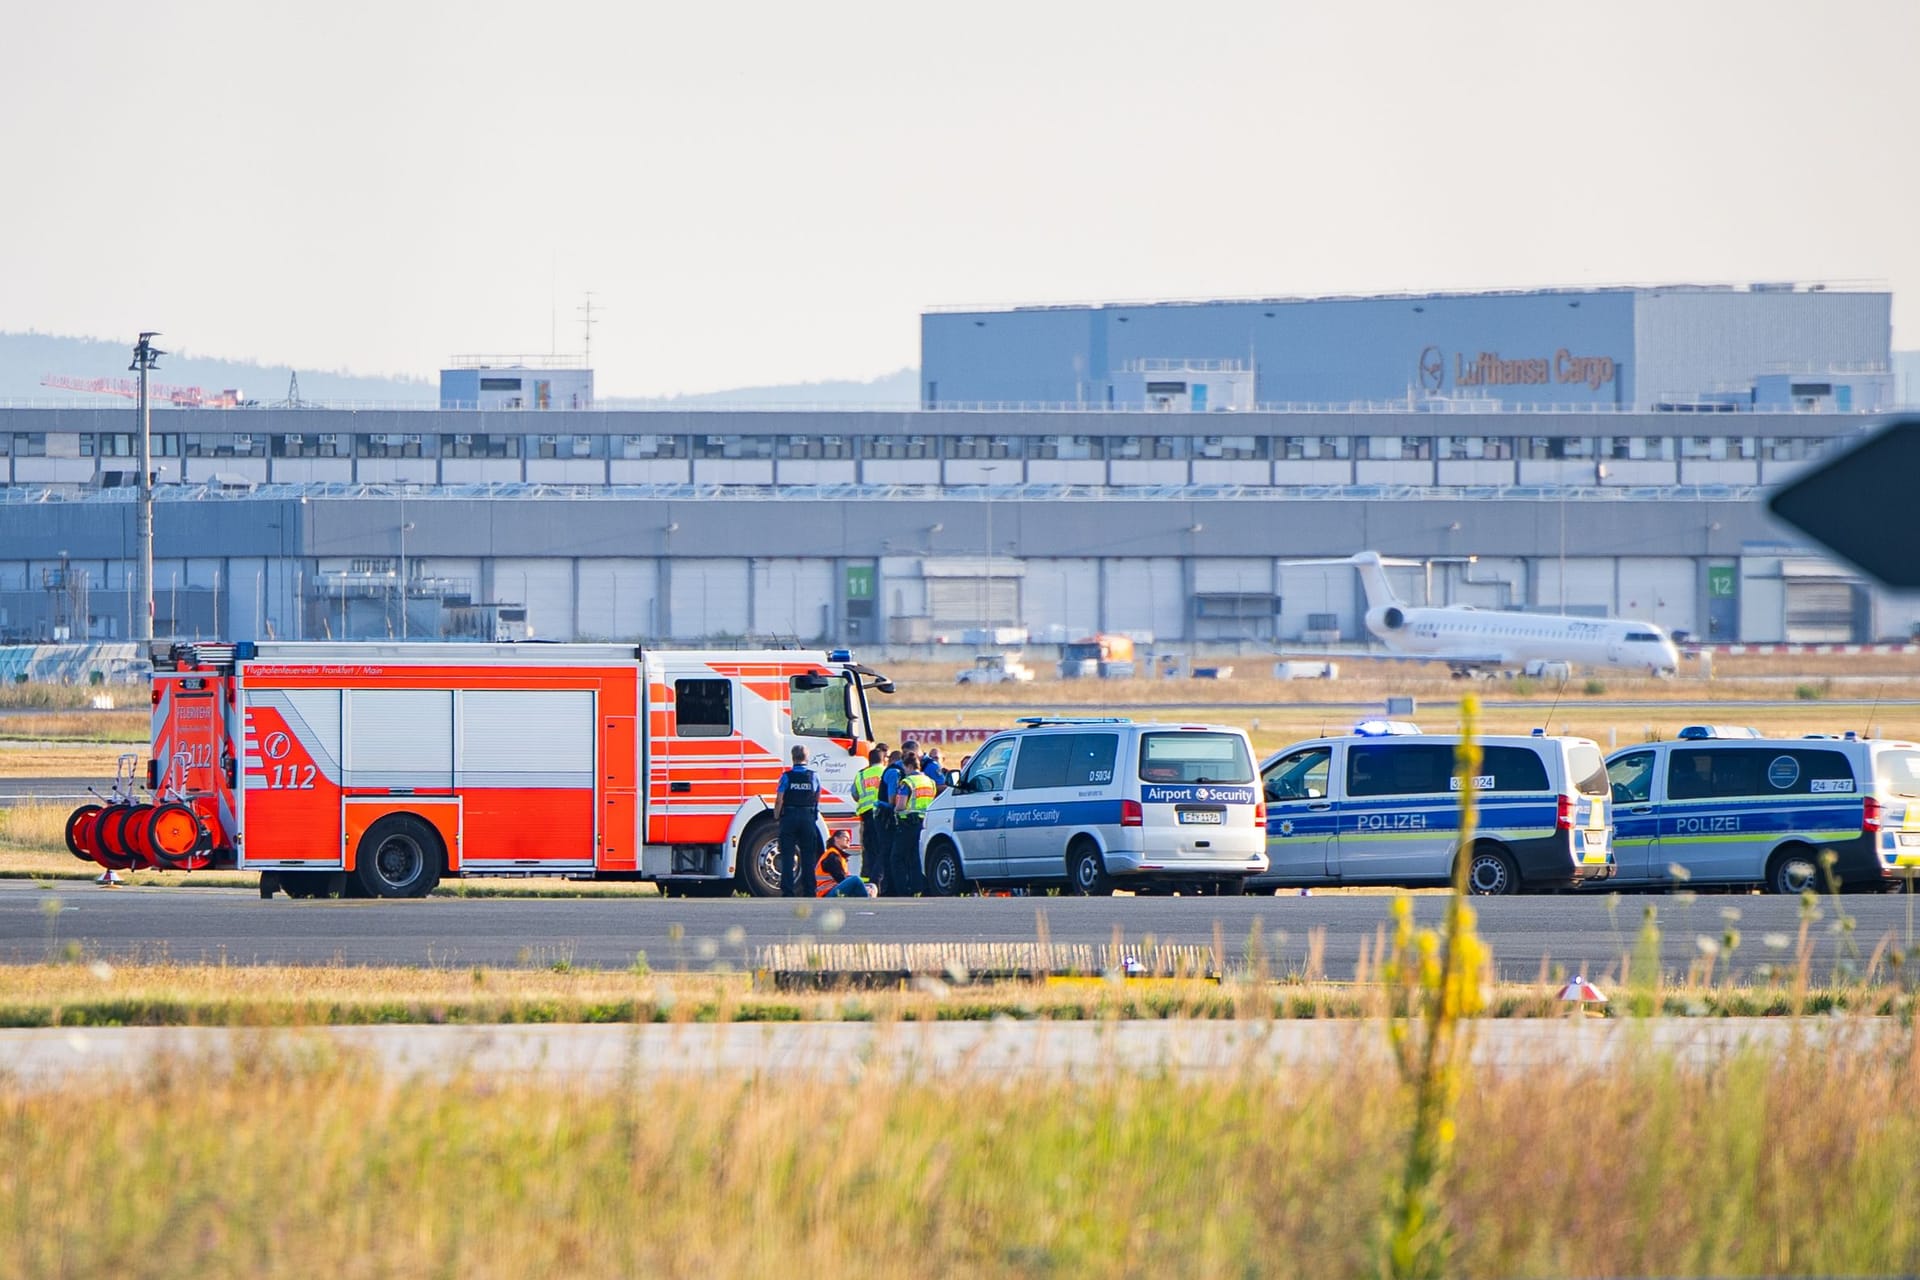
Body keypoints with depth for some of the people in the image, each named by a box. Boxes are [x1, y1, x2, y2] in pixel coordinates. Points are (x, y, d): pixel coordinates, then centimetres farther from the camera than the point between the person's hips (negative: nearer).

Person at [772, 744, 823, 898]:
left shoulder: (787, 777, -7)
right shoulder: (814, 776, 1)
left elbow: (779, 800, -9)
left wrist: (776, 817, 3)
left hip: (789, 817, -2)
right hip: (809, 818, 2)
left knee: (788, 856, 0)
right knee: (808, 856, 9)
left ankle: (788, 891, -7)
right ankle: (809, 890, 8)